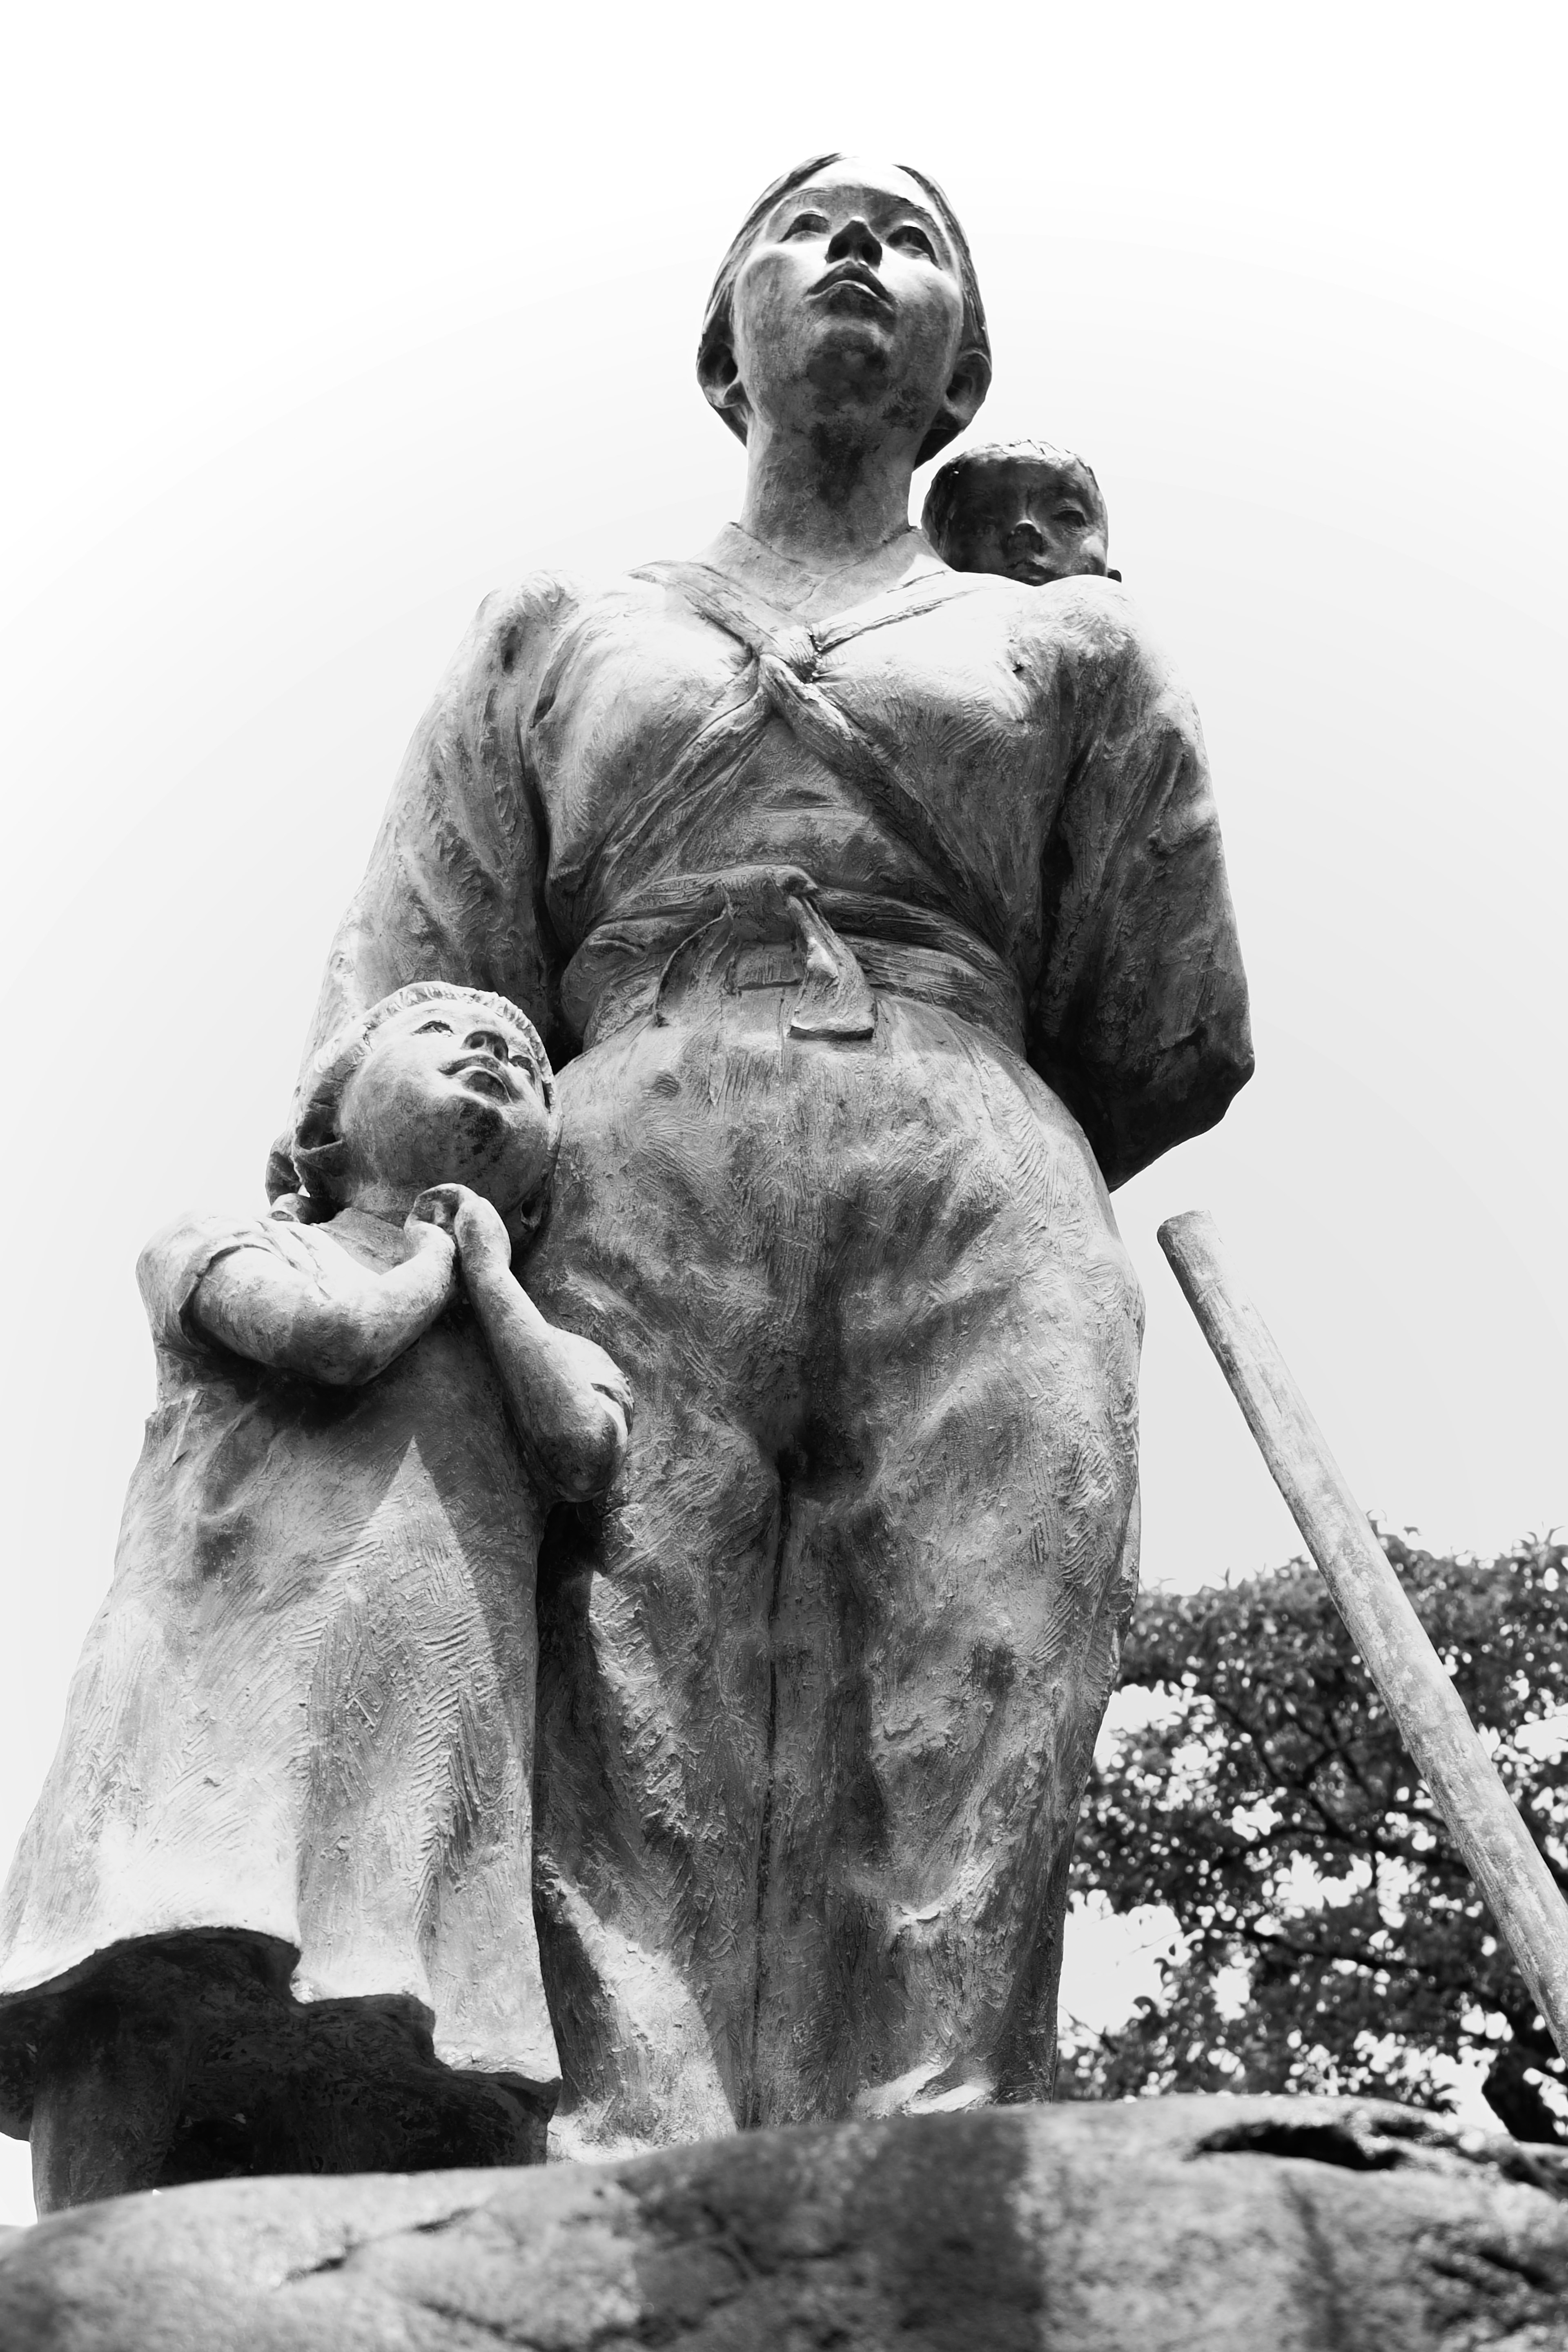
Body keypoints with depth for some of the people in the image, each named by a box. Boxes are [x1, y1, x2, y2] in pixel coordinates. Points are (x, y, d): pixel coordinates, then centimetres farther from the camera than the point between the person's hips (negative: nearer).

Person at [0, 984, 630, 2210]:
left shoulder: (550, 1347, 30)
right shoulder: (223, 1240, 20)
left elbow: (585, 1448, 6)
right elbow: (330, 1333, -2)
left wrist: (484, 1257, 20)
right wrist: (426, 1263, 20)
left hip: (430, 1843, 3)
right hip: (206, 1772, -3)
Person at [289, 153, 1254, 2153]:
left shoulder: (1074, 651, 27)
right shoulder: (553, 638, 28)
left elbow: (1172, 1044, 23)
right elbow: (405, 1010, 14)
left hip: (979, 1236, 0)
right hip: (618, 1228, 0)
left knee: (942, 1923, -18)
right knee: (614, 1858, -20)